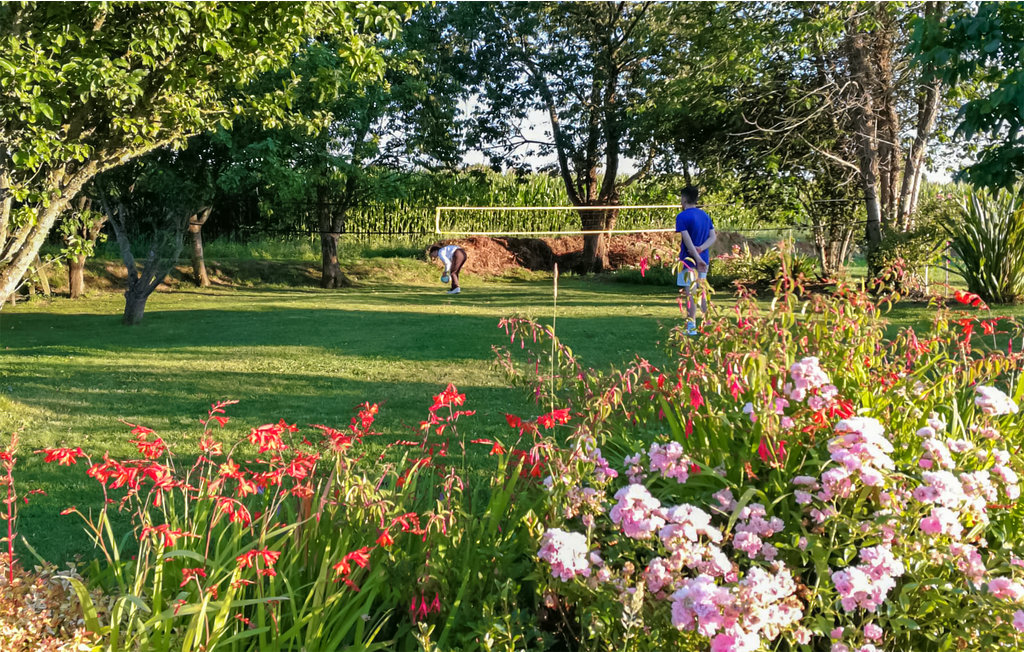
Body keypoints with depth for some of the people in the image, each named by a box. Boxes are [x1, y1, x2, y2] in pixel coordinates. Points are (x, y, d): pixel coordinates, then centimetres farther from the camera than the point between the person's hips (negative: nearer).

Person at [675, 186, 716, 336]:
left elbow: (687, 240, -20)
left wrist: (697, 258, -23)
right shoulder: (705, 215, 11)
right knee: (702, 291, 16)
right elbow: (713, 237, 4)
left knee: (690, 293, -4)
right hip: (704, 259, 7)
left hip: (689, 260, -7)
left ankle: (691, 327, -4)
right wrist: (701, 249, -10)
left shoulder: (682, 216, -12)